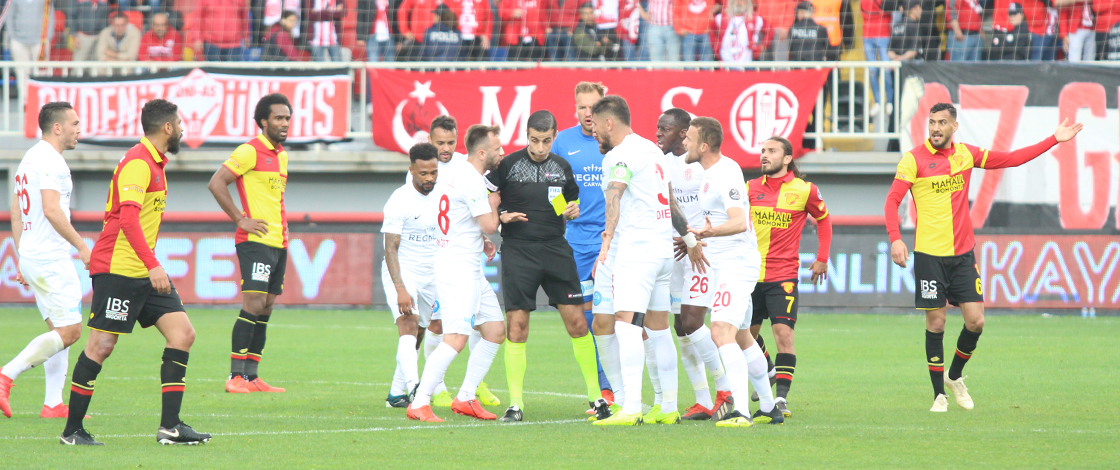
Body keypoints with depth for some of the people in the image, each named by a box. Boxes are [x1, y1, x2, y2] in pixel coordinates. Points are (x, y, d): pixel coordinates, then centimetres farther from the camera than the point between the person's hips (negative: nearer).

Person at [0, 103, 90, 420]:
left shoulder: (30, 157, 18)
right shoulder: (51, 161, -13)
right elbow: (51, 210, -24)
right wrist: (82, 247, -18)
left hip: (31, 256, 10)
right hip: (51, 258, -10)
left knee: (61, 331, 11)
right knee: (69, 330, -10)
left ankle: (53, 404, 6)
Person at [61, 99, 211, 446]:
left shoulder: (155, 163, 17)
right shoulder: (137, 163, -15)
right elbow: (128, 219, -27)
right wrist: (153, 265, -34)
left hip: (145, 273, 10)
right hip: (117, 270, -10)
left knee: (182, 333, -1)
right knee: (101, 345, -6)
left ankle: (170, 426, -2)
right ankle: (72, 430, 2)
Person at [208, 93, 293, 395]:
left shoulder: (281, 155, 17)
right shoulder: (250, 151, -9)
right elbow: (216, 183, -15)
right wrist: (241, 219, -15)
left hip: (278, 243, 8)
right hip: (255, 242, -8)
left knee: (265, 308, 7)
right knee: (254, 304, -13)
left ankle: (252, 376, 9)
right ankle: (236, 376, -11)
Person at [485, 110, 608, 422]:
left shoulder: (561, 167, 9)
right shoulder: (508, 165, -1)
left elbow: (573, 200, 22)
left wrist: (573, 210, 0)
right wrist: (502, 216, -13)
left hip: (556, 249, 3)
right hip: (518, 252, -3)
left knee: (576, 322, 0)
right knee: (517, 325, -6)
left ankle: (595, 396, 11)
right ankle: (515, 404, 0)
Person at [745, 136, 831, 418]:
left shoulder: (804, 191, -2)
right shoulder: (751, 189, 3)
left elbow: (823, 220, 15)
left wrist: (822, 259, 12)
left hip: (783, 275, -3)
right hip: (750, 273, 3)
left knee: (784, 333, -15)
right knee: (746, 333, 14)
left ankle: (781, 398, -16)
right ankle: (767, 372, 43)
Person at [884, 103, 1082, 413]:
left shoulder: (967, 154, 7)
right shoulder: (914, 159, -5)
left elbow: (1011, 159, 17)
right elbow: (892, 201, -8)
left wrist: (1054, 140, 15)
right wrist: (895, 239, -23)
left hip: (962, 253, 4)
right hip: (929, 255, -4)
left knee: (975, 321, -2)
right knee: (936, 323, -3)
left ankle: (954, 376, 24)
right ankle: (939, 394, 10)